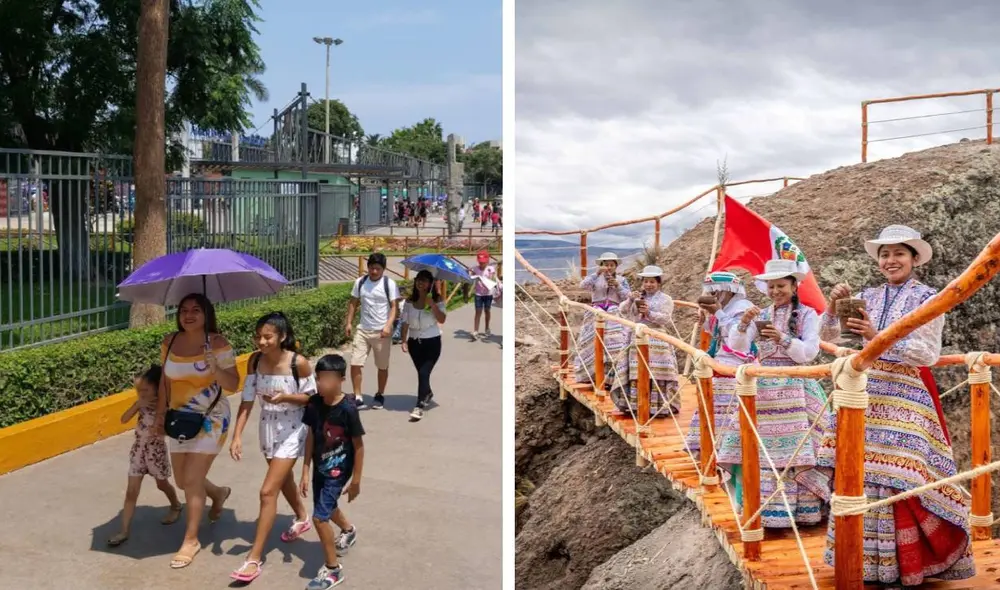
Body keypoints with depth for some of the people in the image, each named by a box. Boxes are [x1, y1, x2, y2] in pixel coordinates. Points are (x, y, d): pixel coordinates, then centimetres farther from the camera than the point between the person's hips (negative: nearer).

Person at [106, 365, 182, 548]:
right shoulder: (141, 403, -5)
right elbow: (124, 419, -10)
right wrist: (138, 404, -22)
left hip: (156, 449, -3)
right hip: (138, 449, 3)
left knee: (162, 484, 19)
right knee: (131, 491, 2)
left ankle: (176, 506, 49)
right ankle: (124, 531, 5)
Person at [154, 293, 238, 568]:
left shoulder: (217, 343, -14)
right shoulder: (170, 342, -1)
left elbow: (233, 384, -15)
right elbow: (166, 379, 11)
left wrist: (215, 369, -33)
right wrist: (160, 412, 11)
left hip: (210, 419, -6)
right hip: (179, 418, 6)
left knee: (192, 479, -8)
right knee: (182, 480, 14)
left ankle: (191, 539, 8)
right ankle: (219, 493, 46)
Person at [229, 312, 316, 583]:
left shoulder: (299, 363, -22)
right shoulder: (255, 360, -10)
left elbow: (312, 397, -11)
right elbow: (247, 400, -7)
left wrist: (285, 397, -28)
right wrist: (237, 435, -14)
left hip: (292, 430, -6)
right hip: (267, 427, 6)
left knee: (268, 491, -9)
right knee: (283, 479, 27)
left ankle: (255, 558, -1)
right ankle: (302, 519, 56)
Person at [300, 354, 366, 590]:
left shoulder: (348, 409, -25)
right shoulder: (313, 404, -10)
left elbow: (358, 446, -16)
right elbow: (310, 437, 1)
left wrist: (356, 480, -10)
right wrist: (305, 472, 3)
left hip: (339, 469, -7)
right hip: (320, 467, 7)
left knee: (320, 517, -10)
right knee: (328, 507, 27)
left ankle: (332, 569, 8)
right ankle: (348, 530, 61)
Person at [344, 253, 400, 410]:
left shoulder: (389, 284, -8)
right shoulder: (360, 282, 4)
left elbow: (394, 307, -11)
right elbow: (353, 303, 13)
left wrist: (388, 325, -24)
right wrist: (349, 322, 6)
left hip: (381, 332, -3)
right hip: (362, 330, 3)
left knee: (382, 366, 10)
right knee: (355, 364, -5)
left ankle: (380, 395, 28)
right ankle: (358, 398, 3)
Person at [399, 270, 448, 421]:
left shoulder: (436, 299, -8)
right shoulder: (409, 301, 0)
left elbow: (442, 319, -18)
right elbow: (406, 322, 2)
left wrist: (432, 304, -29)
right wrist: (404, 341, -4)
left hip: (432, 341, -4)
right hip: (414, 341, 4)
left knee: (424, 372, -14)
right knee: (421, 372, 16)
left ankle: (419, 406, -15)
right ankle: (427, 393, 46)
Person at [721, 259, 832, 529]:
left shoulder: (807, 314, 1)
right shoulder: (761, 316, 11)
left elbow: (809, 353, -9)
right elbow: (737, 346, 2)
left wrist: (783, 339, -22)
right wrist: (743, 324, -16)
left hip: (795, 391, -4)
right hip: (763, 388, 4)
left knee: (795, 451, -8)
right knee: (761, 450, 2)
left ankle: (799, 507, 0)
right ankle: (766, 506, 11)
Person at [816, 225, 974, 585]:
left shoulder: (927, 299, -3)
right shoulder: (867, 297, 9)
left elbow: (927, 354, -12)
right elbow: (828, 336, 7)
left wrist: (879, 338, -24)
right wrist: (832, 306, -11)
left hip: (907, 395, -4)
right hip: (868, 394, 5)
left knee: (902, 476, -7)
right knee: (863, 473, 4)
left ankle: (907, 562, 5)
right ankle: (870, 557, 15)